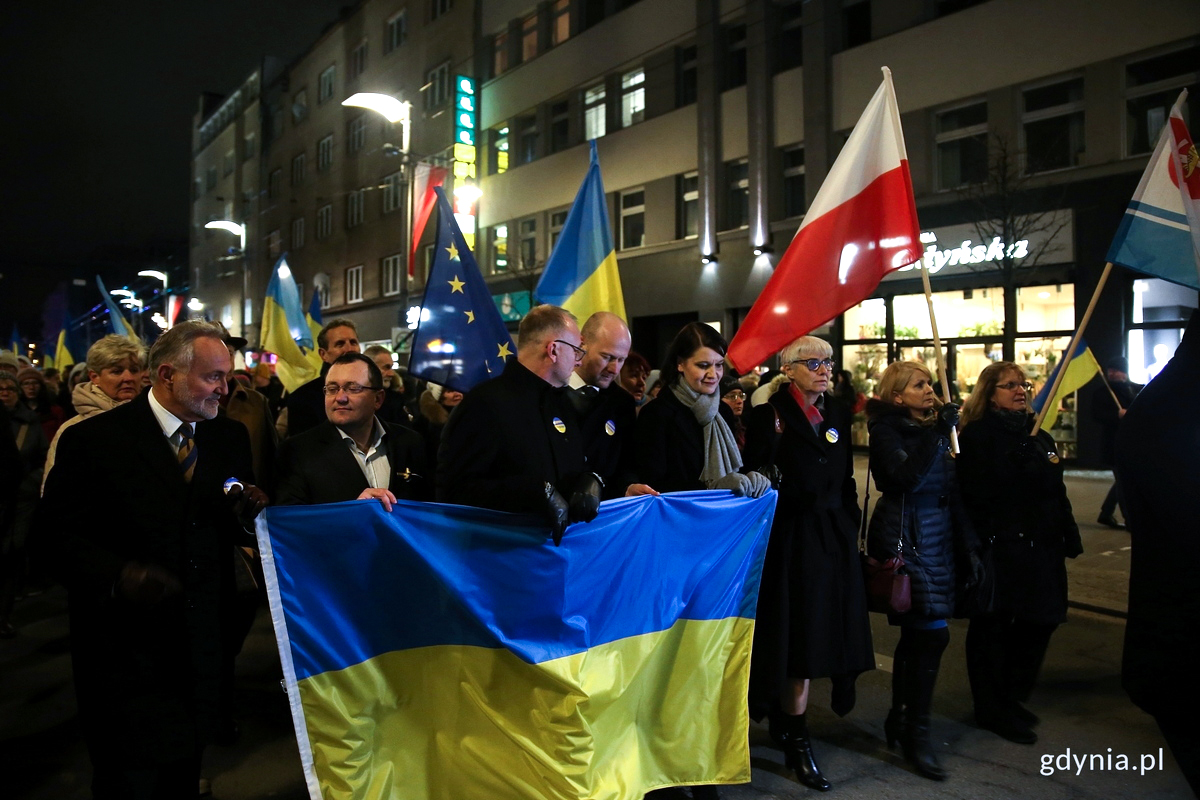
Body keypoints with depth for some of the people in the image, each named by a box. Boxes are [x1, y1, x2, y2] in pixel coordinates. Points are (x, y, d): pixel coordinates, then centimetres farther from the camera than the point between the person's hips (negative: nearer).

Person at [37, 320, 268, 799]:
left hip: (202, 647, 4)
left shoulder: (230, 439, 3)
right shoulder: (93, 439, -10)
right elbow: (58, 535, -11)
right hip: (125, 648, -4)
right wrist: (118, 575, -27)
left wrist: (248, 515, -14)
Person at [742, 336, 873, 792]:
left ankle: (783, 715, 30)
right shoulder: (768, 414, -8)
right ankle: (795, 739, 16)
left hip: (835, 535, 6)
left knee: (825, 630, 10)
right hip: (792, 537, -6)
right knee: (798, 635, 1)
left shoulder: (838, 414, 11)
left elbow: (845, 479, 14)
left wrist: (851, 524, 9)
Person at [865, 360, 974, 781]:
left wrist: (966, 542, 16)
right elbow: (907, 475, -25)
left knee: (916, 632, 12)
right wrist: (939, 430, -24)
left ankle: (900, 718, 25)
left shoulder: (932, 427, 13)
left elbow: (950, 489, 17)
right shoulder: (887, 430, -8)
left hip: (938, 538, 7)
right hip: (904, 539, -7)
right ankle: (915, 735, 0)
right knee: (932, 632, -11)